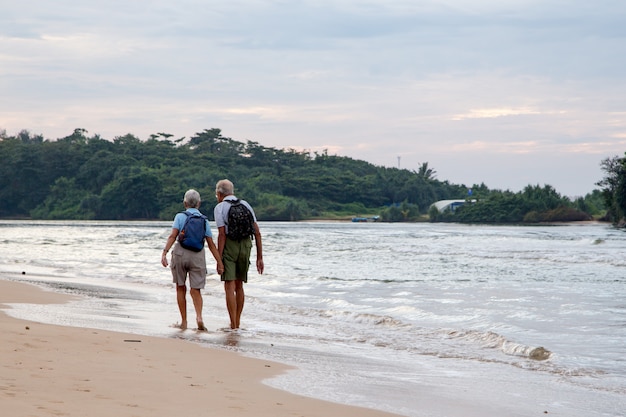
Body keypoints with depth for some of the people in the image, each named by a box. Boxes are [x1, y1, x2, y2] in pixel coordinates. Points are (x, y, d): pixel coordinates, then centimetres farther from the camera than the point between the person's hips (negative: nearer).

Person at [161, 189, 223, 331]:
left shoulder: (180, 217, 2)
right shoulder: (204, 220, 9)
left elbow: (173, 236, -11)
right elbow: (211, 244, 4)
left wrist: (164, 253, -17)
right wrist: (219, 262, 5)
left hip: (180, 253, -1)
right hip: (198, 256, 1)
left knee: (181, 288, 14)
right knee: (195, 290, 4)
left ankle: (184, 321, 14)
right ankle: (199, 316, -22)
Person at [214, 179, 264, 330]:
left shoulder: (220, 208, -1)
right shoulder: (245, 205, 12)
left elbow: (222, 234, -12)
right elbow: (257, 232, 7)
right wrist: (259, 257, 9)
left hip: (229, 246, -5)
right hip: (246, 246, 5)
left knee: (230, 287, -4)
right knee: (239, 286, 17)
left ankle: (233, 326, -8)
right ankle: (237, 323, 23)